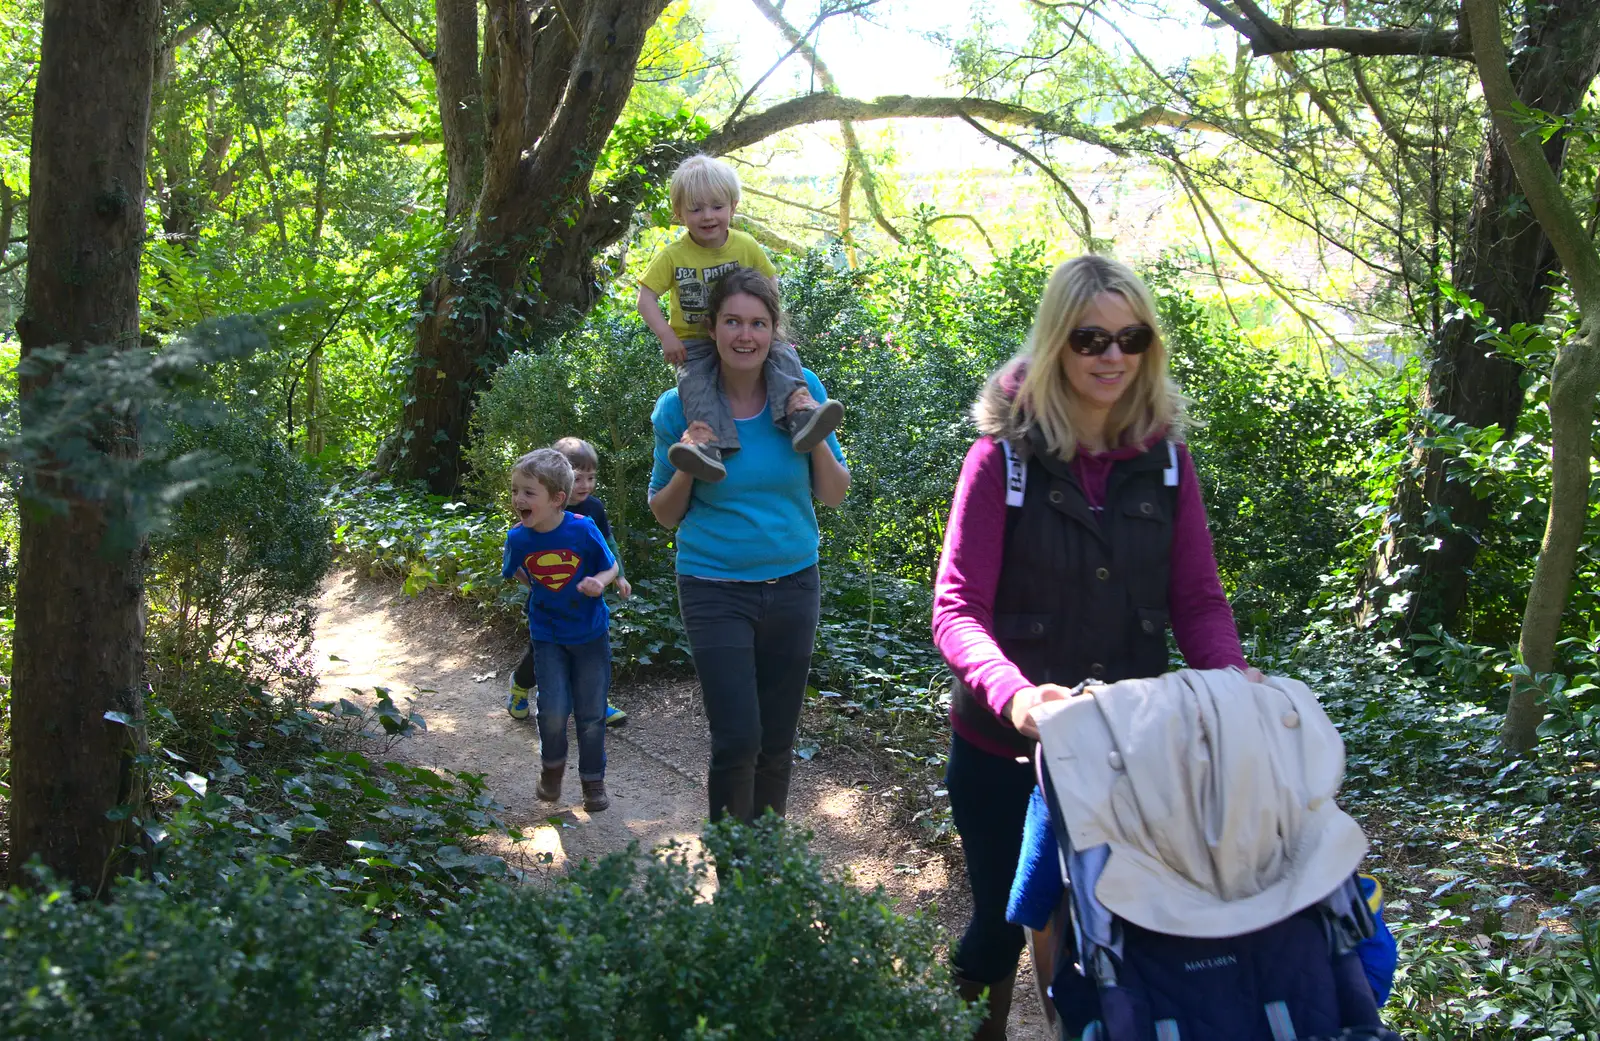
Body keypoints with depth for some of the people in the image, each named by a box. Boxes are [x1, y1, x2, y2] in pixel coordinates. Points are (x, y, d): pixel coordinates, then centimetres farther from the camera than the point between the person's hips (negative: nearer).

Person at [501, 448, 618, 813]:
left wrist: (598, 582, -25)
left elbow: (611, 566, -7)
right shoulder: (518, 538, -12)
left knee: (591, 712, 6)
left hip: (590, 632, -1)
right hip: (547, 634, 1)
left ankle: (593, 780, 25)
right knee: (553, 708, -9)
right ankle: (552, 765, 21)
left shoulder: (583, 530, -21)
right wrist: (541, 588, 1)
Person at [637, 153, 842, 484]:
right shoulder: (673, 256, -6)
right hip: (695, 343, -2)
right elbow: (646, 297, -5)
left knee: (782, 353, -24)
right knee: (694, 381, -32)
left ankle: (799, 413, -43)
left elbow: (770, 280, 11)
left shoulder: (746, 246, -1)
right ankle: (710, 444, -52)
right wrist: (666, 336, -18)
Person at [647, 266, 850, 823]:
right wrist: (686, 467, -18)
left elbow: (835, 495, 3)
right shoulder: (681, 407, -8)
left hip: (792, 586, 3)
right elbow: (664, 514, 2)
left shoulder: (802, 390, -3)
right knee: (737, 740, -10)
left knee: (777, 741, 11)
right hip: (715, 591, -2)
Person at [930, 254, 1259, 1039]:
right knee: (1003, 918, 12)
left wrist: (1233, 681, -19)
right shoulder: (1005, 455, -12)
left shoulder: (1164, 457, -1)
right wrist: (1012, 690, -34)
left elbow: (1198, 599, 0)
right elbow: (958, 608, -16)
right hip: (1004, 746, -3)